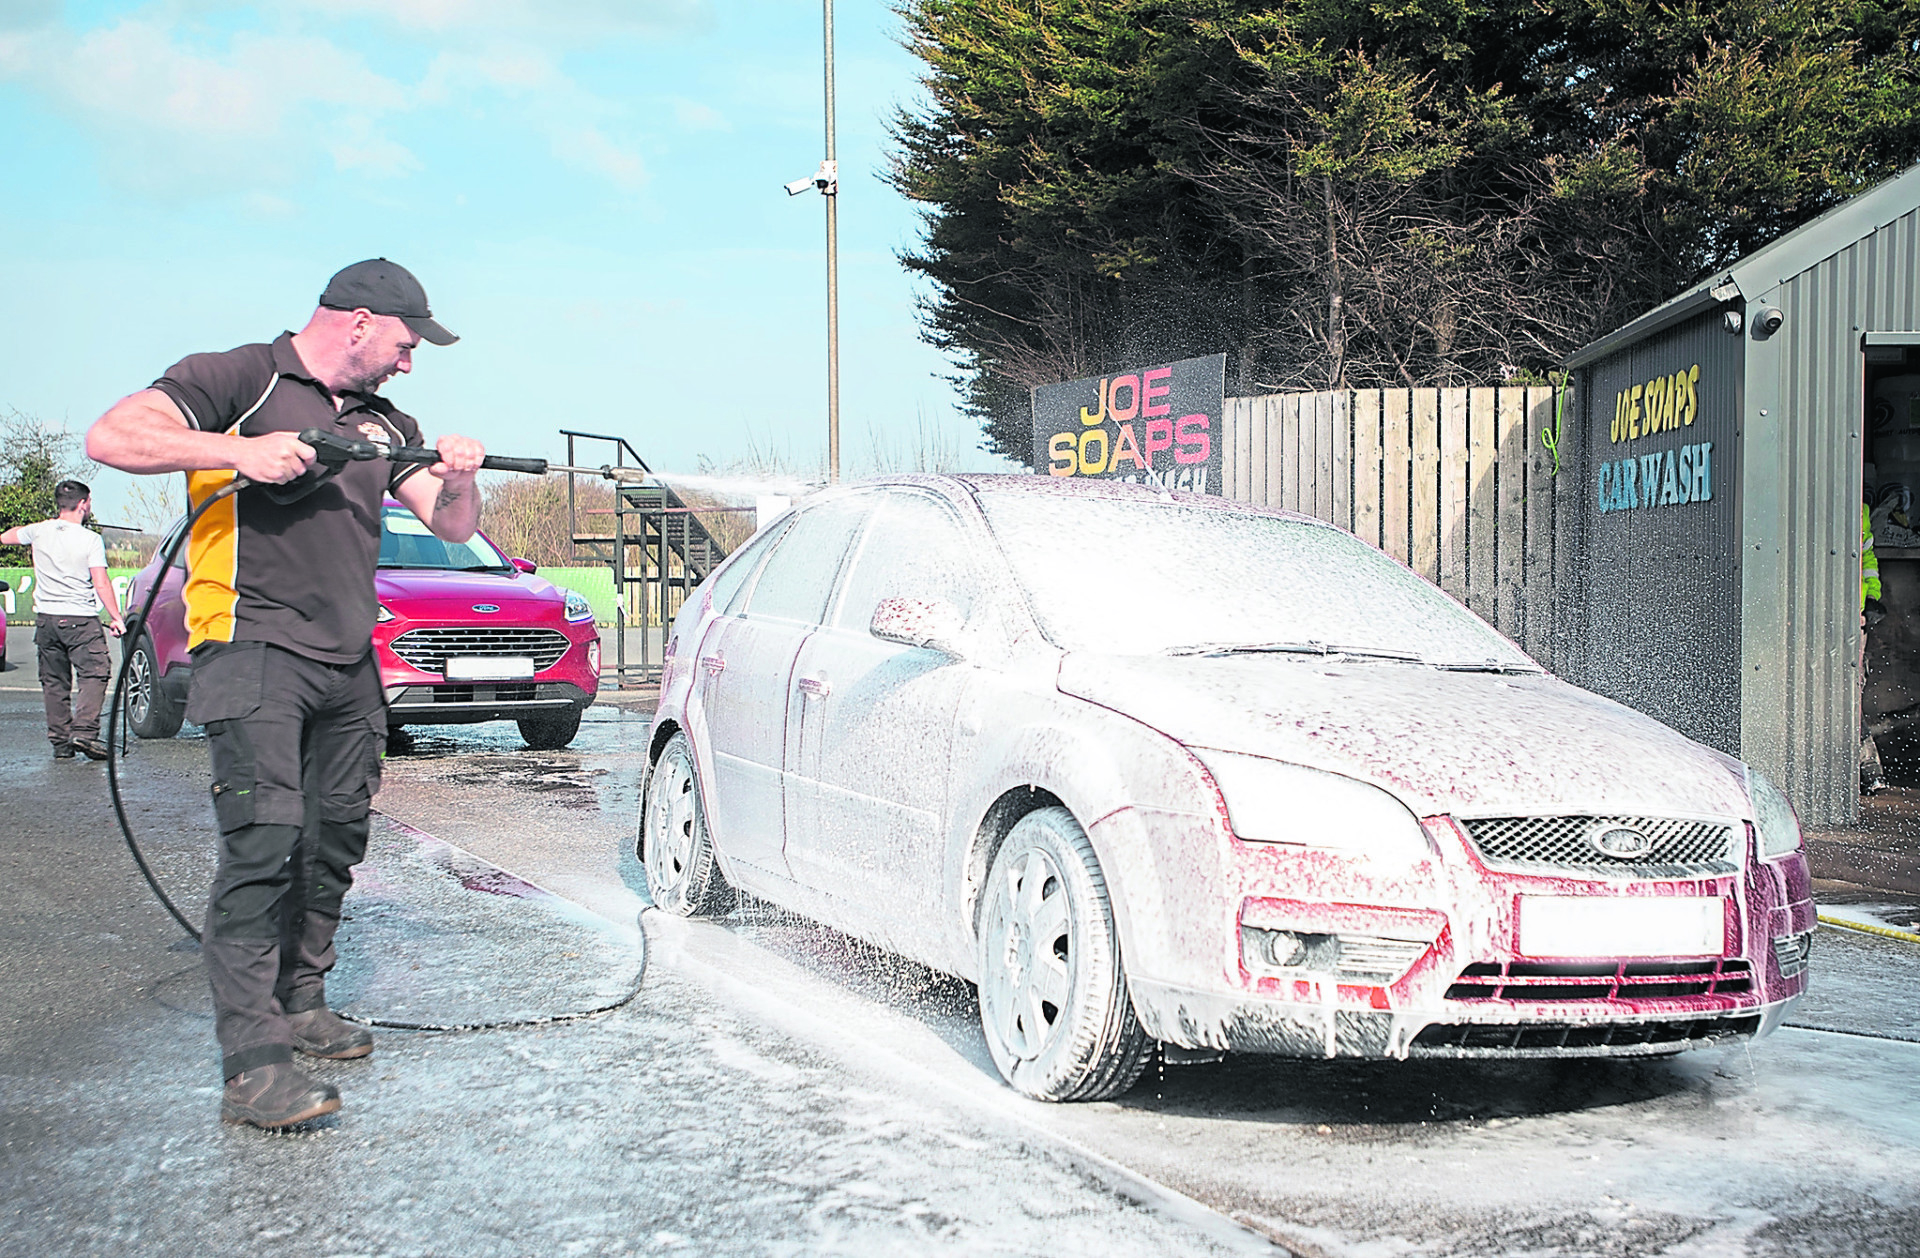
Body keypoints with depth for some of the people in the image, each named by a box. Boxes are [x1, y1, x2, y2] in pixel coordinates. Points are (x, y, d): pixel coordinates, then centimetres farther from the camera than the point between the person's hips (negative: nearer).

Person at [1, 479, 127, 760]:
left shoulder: (39, 531, 2)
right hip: (81, 620, -5)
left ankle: (60, 742, 12)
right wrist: (116, 618, -6)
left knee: (54, 682, 11)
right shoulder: (91, 539, -10)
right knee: (93, 674, -2)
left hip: (46, 619, 5)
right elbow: (101, 584, -13)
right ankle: (84, 731, -18)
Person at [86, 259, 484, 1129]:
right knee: (263, 840, -16)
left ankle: (301, 1005, 24)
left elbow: (453, 527, 16)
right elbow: (111, 437, -13)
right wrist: (239, 450, -22)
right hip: (255, 651, -7)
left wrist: (459, 479, -6)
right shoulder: (238, 381, -2)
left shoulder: (385, 423, 20)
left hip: (350, 665, 8)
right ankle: (252, 1064, -17)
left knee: (333, 843, 10)